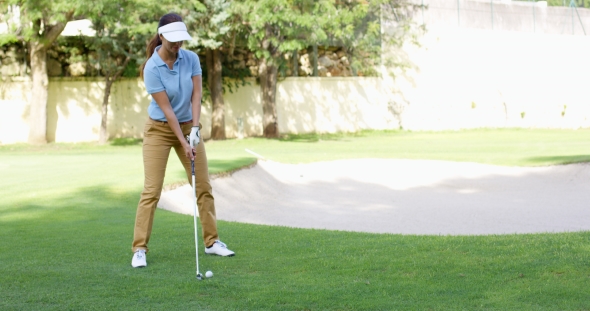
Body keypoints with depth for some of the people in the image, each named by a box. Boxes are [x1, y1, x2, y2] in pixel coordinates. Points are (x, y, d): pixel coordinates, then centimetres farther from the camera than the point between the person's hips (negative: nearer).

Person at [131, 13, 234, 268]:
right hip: (159, 130, -4)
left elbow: (196, 94, -10)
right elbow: (166, 109, -21)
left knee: (204, 186, 4)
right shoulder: (152, 69, -21)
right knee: (152, 190, -10)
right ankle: (139, 249, -7)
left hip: (188, 126, 5)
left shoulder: (191, 59, -8)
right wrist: (183, 143, -22)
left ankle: (211, 241, 15)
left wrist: (195, 128, -22)